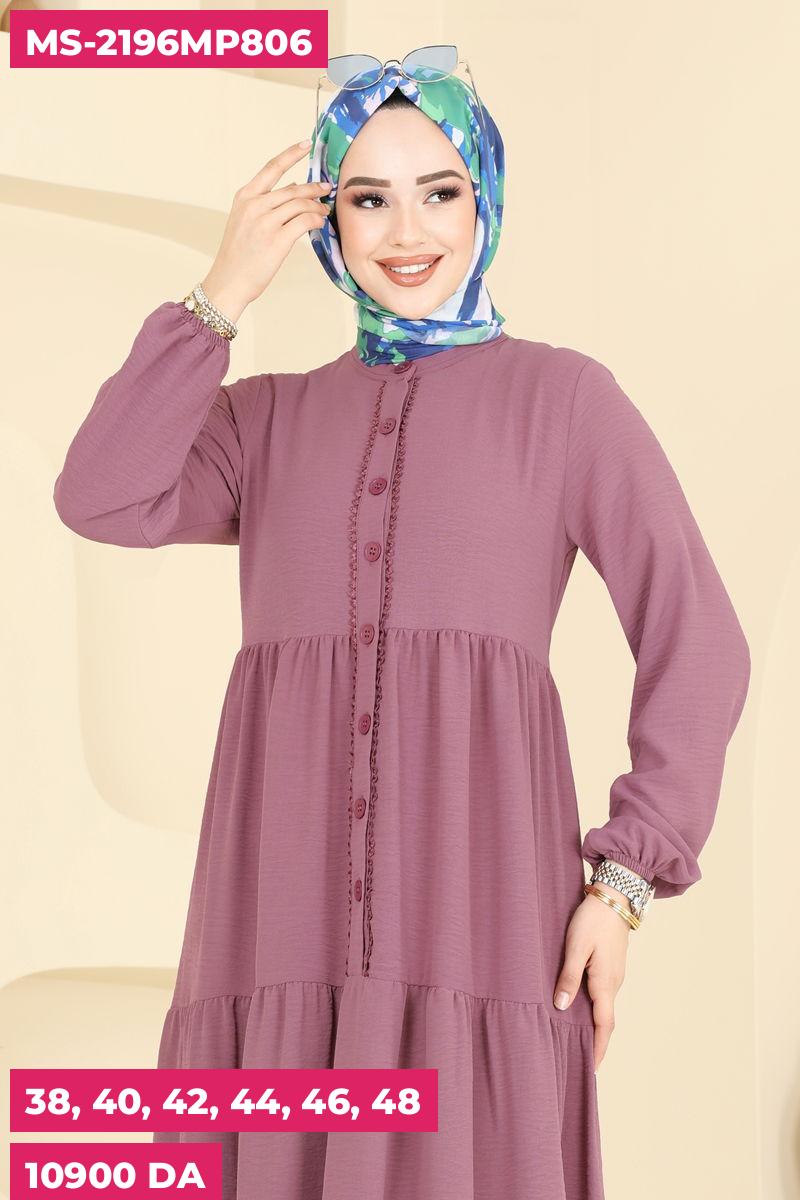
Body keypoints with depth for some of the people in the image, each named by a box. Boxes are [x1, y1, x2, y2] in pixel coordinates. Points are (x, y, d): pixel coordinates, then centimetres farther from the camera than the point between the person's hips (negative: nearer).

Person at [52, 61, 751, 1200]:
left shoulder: (565, 396, 10)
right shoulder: (268, 416, 20)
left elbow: (698, 647, 5)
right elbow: (103, 500, 0)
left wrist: (625, 878, -4)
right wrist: (224, 293, 3)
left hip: (476, 882, -3)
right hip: (285, 889, 3)